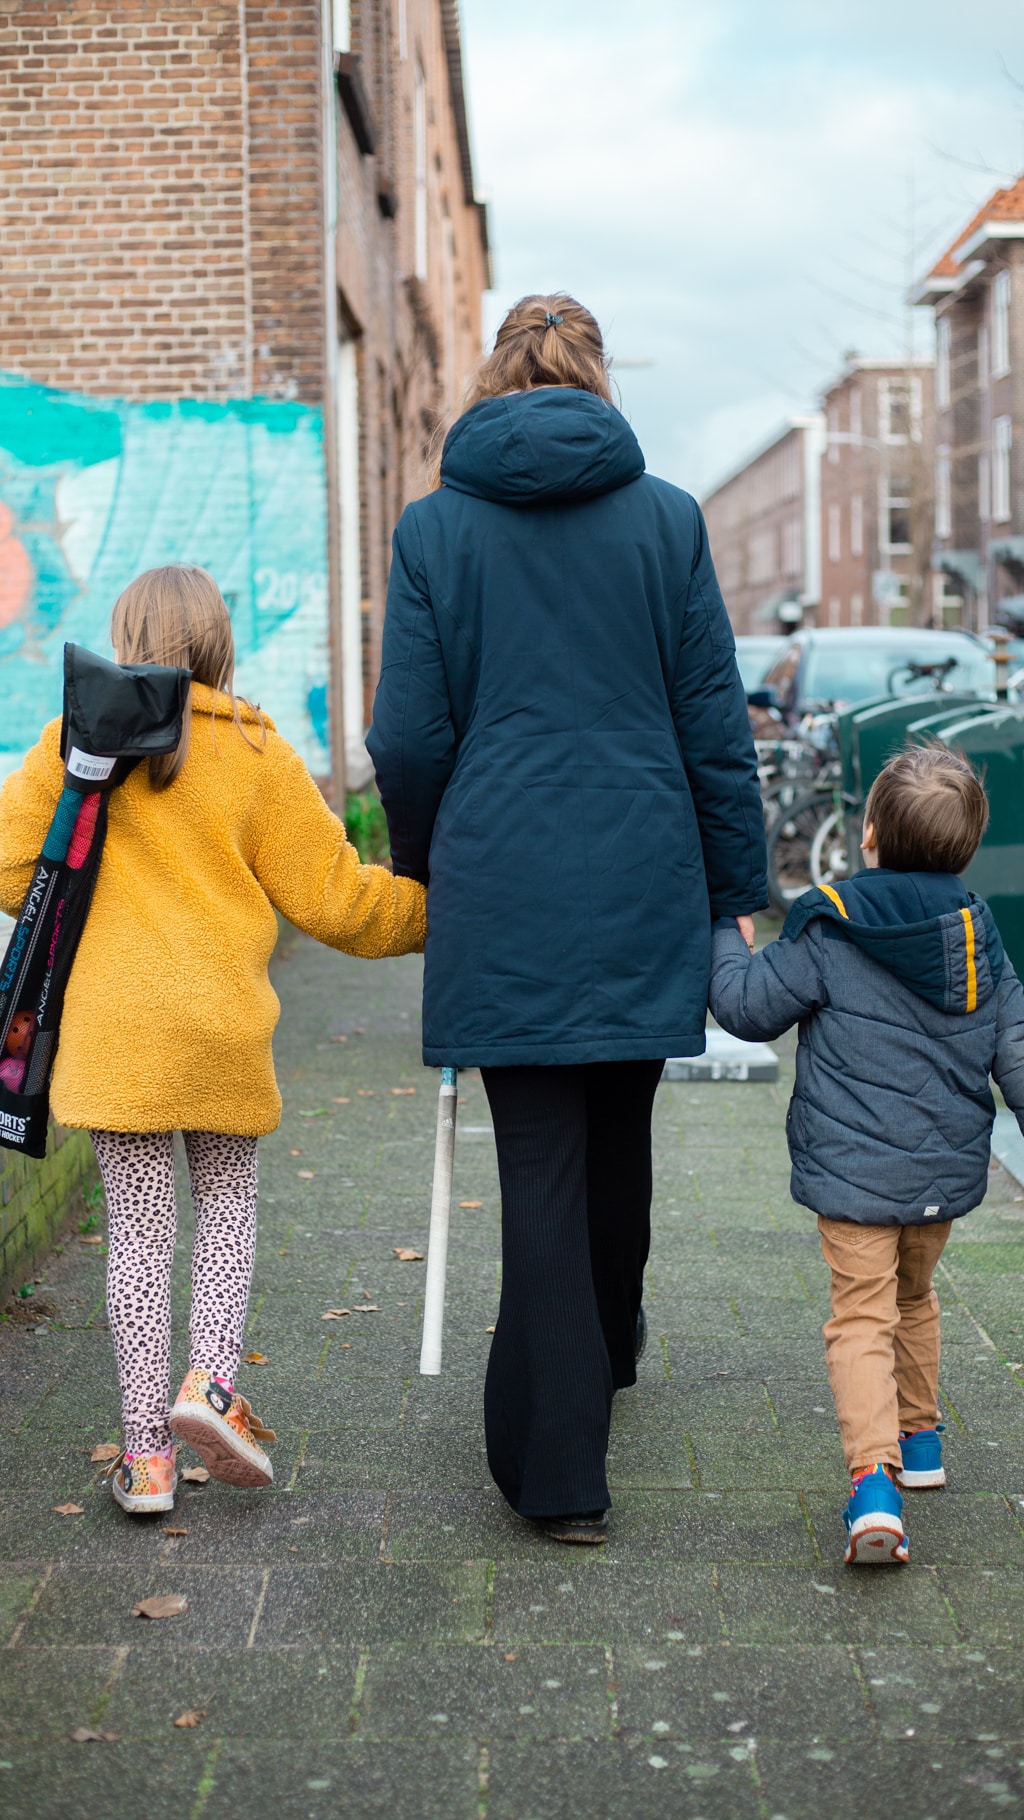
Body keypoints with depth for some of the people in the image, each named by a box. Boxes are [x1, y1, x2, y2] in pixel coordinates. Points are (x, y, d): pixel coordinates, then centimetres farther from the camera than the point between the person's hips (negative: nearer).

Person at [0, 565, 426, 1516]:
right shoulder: (255, 752, -1)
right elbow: (329, 895, 1)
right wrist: (431, 912, 15)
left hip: (113, 1024, 0)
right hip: (225, 1024, 0)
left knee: (138, 1225, 5)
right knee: (227, 1199, 18)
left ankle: (146, 1452, 7)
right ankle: (211, 1382, 0)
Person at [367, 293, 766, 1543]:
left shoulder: (435, 525, 0)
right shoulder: (666, 517, 2)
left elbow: (409, 740, 0)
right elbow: (716, 726, 2)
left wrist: (419, 870, 17)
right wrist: (737, 892, 10)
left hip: (505, 891, -1)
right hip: (643, 883, 2)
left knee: (539, 1162, 1)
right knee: (619, 1135, 20)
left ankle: (559, 1465, 0)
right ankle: (607, 1350, 43)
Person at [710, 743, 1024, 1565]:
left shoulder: (828, 931, -12)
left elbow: (748, 1006, -5)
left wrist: (723, 935, 12)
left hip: (854, 1171, -5)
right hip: (948, 1168, 5)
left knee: (862, 1319, -5)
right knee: (914, 1297, 26)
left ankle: (874, 1477, -22)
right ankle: (919, 1436, 41)